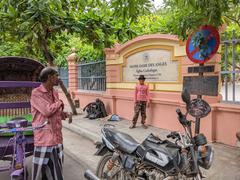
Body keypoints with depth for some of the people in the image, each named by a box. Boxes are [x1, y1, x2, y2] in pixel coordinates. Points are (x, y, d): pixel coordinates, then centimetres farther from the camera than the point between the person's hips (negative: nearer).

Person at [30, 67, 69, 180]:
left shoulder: (55, 93, 11)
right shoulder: (36, 93, -12)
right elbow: (47, 111, -23)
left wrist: (65, 115, 2)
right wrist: (60, 103, -6)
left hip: (57, 137, 7)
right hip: (44, 138, -7)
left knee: (57, 170, 15)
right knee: (40, 170, 3)